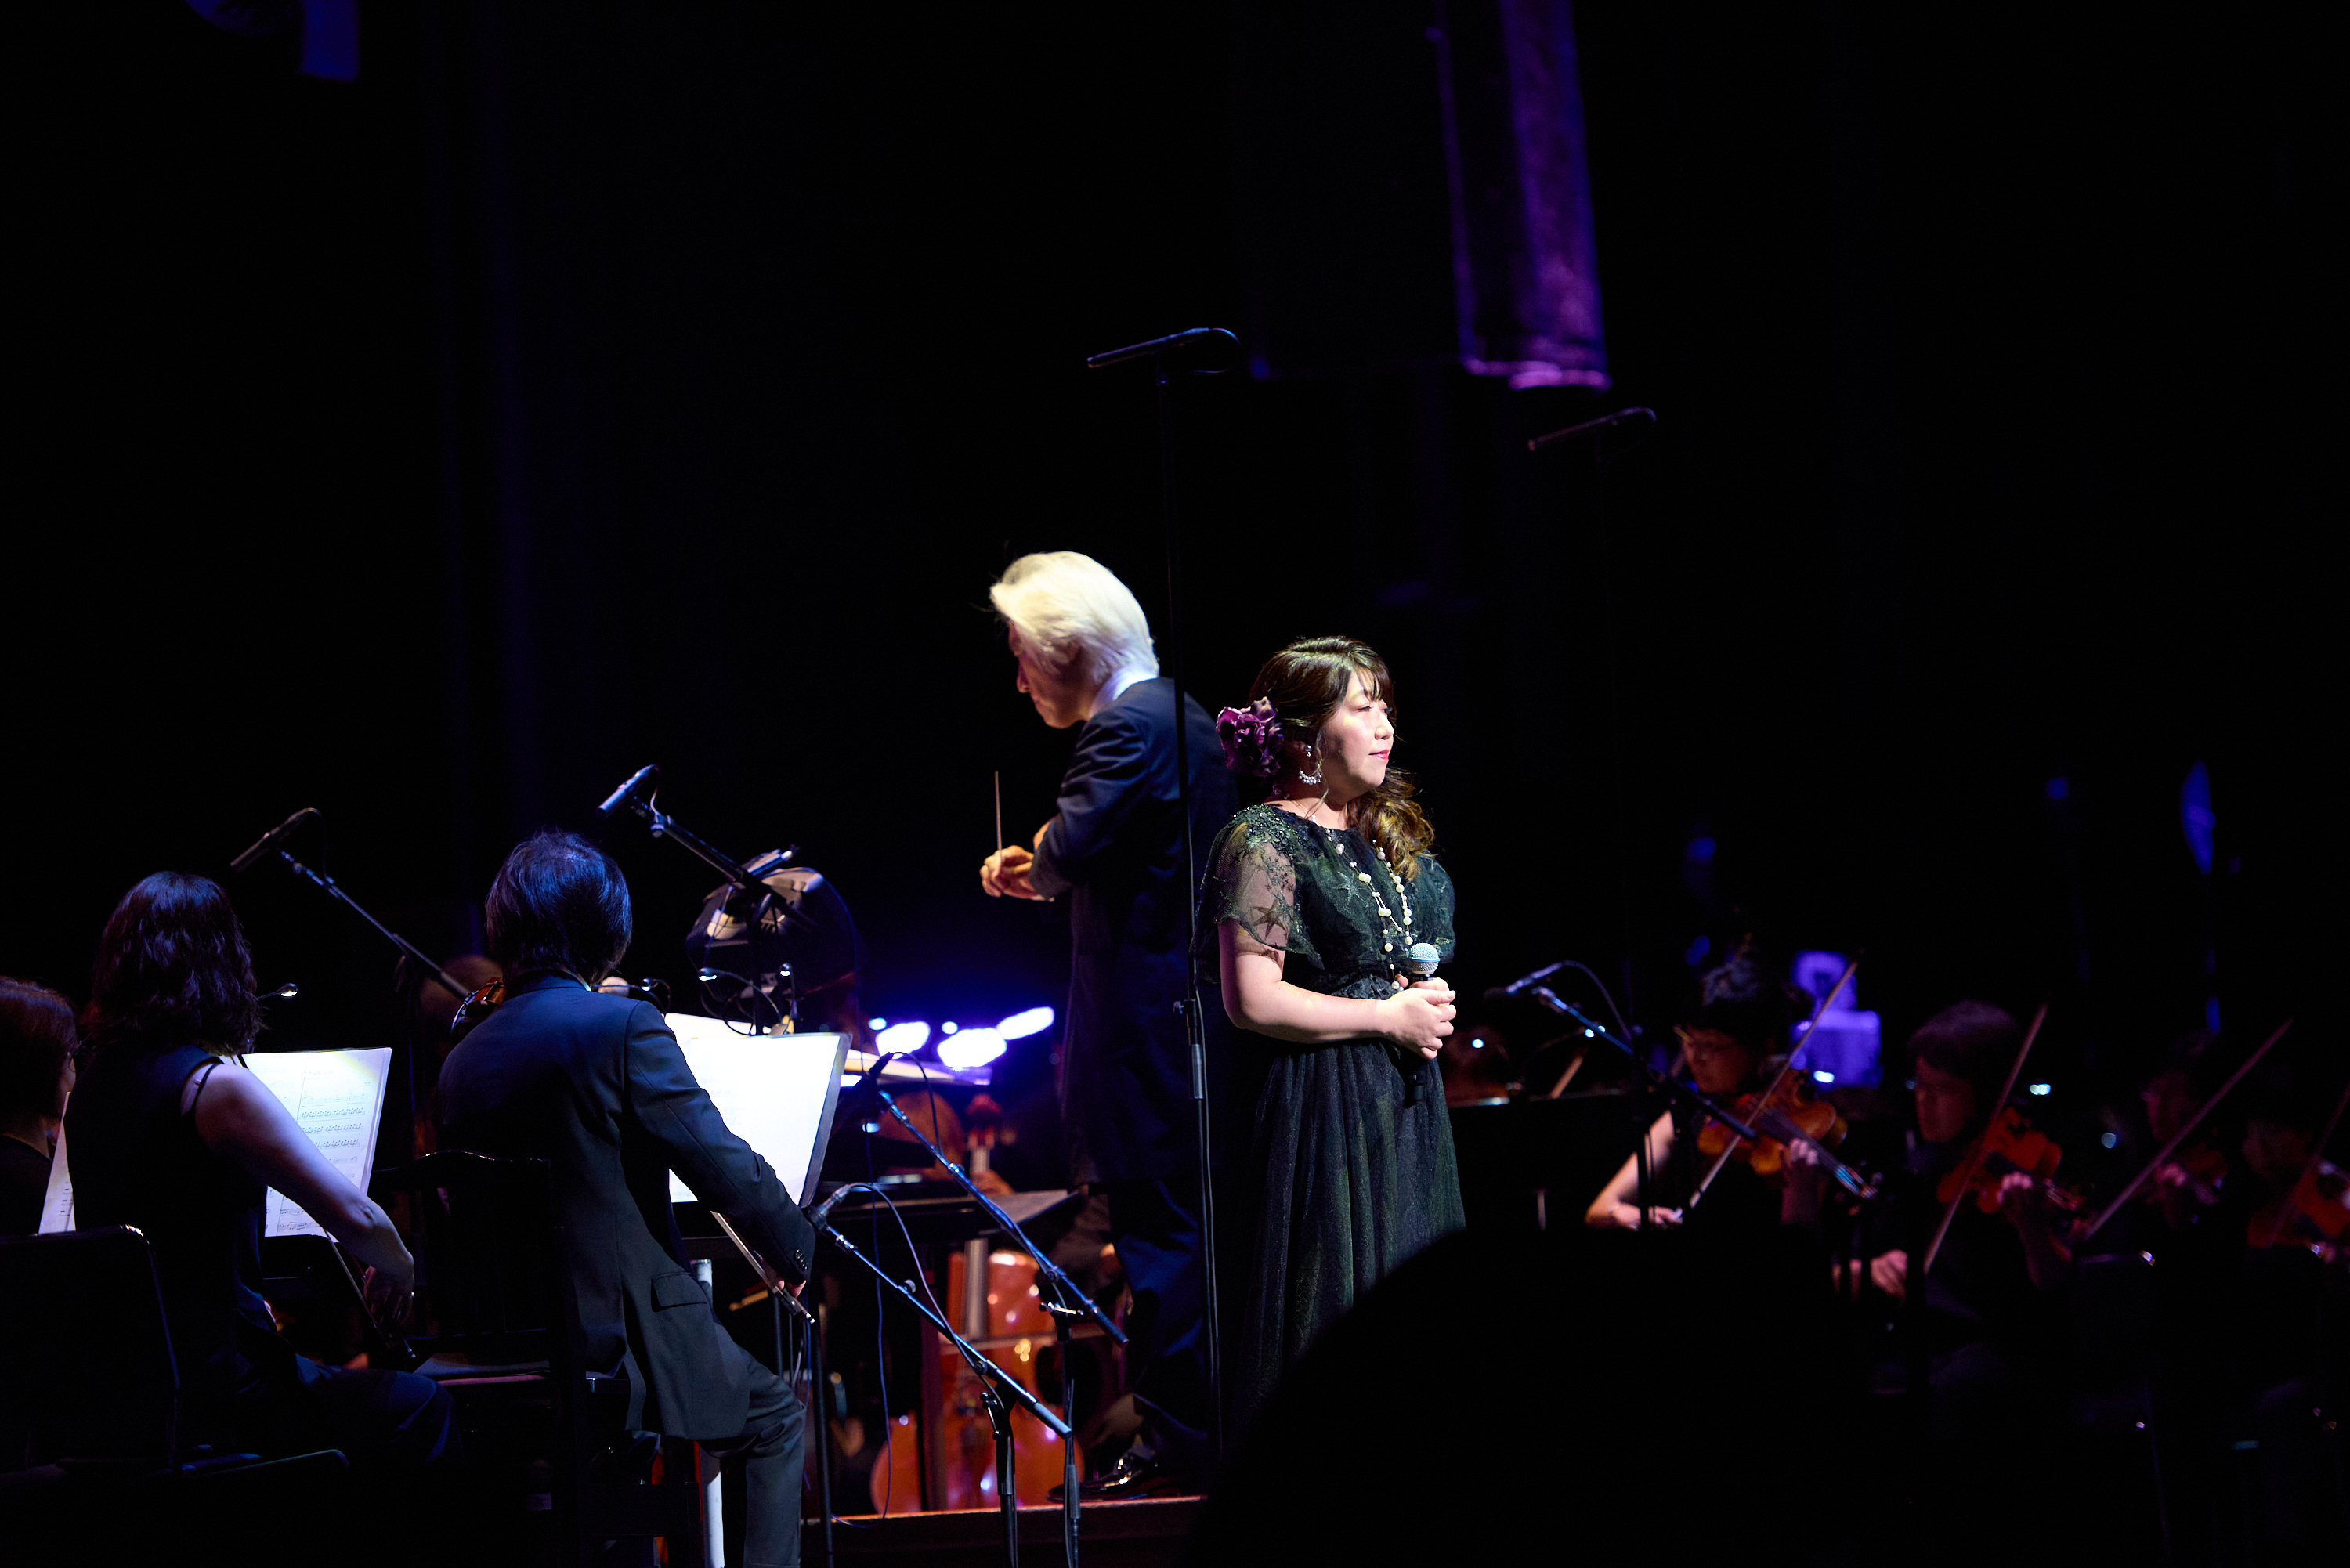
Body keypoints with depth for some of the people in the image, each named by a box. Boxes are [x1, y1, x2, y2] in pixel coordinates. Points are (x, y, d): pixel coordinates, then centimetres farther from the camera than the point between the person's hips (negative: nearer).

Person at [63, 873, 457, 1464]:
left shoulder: (91, 1088, 6)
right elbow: (353, 1216, -20)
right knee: (421, 1408, 11)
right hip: (217, 1396, -8)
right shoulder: (215, 1087, -18)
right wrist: (400, 1270, 1)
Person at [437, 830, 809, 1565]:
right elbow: (724, 1166, -15)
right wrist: (801, 1255, 1)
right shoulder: (622, 1026, -14)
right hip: (625, 1336, -7)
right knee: (775, 1416, 19)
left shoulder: (461, 1060, 6)